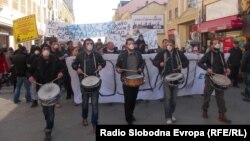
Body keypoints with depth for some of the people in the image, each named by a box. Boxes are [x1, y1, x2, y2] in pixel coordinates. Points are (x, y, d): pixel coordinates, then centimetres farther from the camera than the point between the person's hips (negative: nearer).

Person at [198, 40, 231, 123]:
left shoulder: (221, 54, 8)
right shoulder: (208, 54, -7)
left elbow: (224, 64, 19)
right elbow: (200, 63, -14)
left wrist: (227, 68, -2)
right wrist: (207, 68, -29)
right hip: (210, 78, -4)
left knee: (220, 96, 4)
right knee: (207, 95, 8)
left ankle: (222, 115, 9)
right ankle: (205, 111, 27)